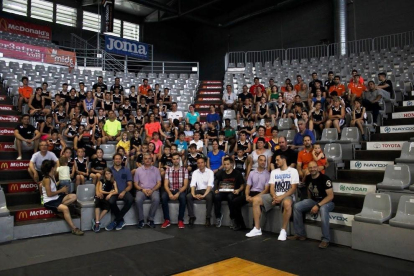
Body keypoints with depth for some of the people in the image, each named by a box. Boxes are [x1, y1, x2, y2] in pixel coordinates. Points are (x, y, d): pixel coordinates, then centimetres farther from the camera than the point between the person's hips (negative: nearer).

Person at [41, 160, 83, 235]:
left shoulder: (52, 176, 8)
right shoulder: (47, 179, -18)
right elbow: (49, 194, -21)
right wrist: (61, 190, -12)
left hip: (56, 198, 9)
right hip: (49, 202, -9)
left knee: (74, 196, -2)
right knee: (65, 208, -31)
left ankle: (60, 207, -14)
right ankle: (74, 229, -27)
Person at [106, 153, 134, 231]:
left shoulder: (126, 171, 11)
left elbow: (130, 185, 8)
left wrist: (124, 192, -11)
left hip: (124, 192, 1)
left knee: (130, 200, -32)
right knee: (111, 201, -34)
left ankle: (115, 221, -17)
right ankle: (121, 220, -11)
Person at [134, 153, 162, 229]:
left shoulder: (156, 170, 9)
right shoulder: (138, 170, 10)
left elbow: (159, 183, 5)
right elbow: (135, 184, 8)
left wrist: (152, 190, -12)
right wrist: (142, 189, -11)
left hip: (153, 190, 0)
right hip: (142, 190, 0)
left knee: (156, 199, -33)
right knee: (138, 200, -32)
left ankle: (150, 219, -17)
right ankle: (141, 220, -14)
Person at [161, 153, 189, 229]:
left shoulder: (184, 170, 2)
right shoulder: (168, 170, 6)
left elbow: (185, 185, -4)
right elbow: (166, 184, 0)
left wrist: (178, 193, -19)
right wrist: (170, 193, -19)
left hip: (181, 191, -1)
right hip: (170, 190, 2)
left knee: (182, 197, -35)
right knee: (163, 197, -30)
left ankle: (180, 220, -19)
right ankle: (167, 220, -18)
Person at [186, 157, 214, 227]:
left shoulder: (210, 172, -4)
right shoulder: (195, 172, 6)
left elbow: (210, 185, -15)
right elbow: (193, 184, -6)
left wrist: (204, 195, -29)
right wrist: (193, 194, -25)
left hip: (207, 190, -3)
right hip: (198, 190, 3)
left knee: (209, 197, -36)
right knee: (188, 196, -24)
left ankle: (208, 218, -25)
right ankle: (192, 217, -15)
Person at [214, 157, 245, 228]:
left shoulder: (237, 173, 4)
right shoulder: (221, 173, 15)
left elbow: (242, 185, 4)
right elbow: (216, 184, 15)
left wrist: (238, 190, -15)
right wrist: (216, 190, -4)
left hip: (233, 193, -3)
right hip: (223, 192, 3)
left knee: (230, 197, -38)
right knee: (216, 196, -30)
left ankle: (233, 218, -22)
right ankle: (218, 216, -10)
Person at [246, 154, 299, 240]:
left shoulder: (293, 171, 1)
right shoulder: (274, 172, 15)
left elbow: (293, 188, -8)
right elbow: (271, 187, 7)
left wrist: (281, 197, -19)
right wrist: (275, 197, -14)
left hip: (287, 196, -5)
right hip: (275, 196, 5)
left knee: (287, 203, -42)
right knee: (256, 200, -15)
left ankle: (283, 231, -26)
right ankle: (257, 229, -13)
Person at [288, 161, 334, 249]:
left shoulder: (324, 179, -20)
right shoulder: (308, 178, 0)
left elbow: (330, 196, -23)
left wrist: (318, 205, -30)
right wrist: (309, 204, 10)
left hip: (327, 202, -6)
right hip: (313, 201, 7)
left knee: (323, 209, -40)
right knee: (297, 206, -11)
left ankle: (326, 240, -30)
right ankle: (300, 234, -2)